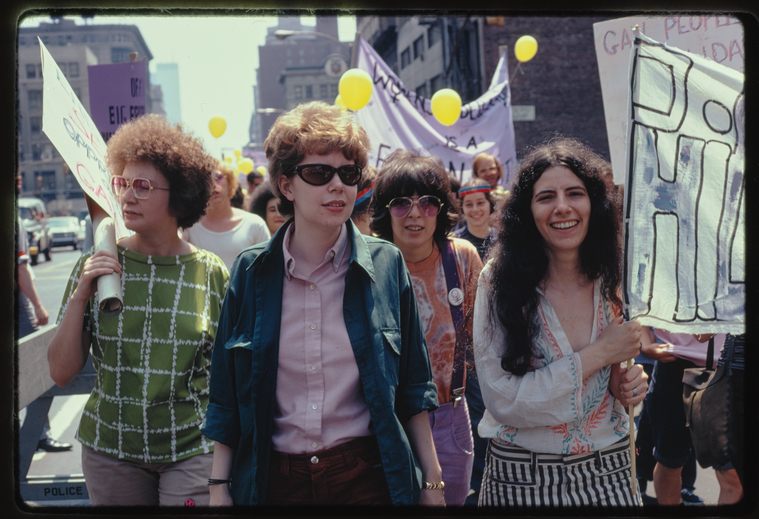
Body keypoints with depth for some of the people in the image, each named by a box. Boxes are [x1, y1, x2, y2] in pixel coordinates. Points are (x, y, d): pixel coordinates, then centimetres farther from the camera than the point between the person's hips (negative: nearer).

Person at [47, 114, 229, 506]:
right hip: (110, 449, 2)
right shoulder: (96, 266, -4)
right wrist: (80, 295, -15)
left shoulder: (212, 274, -7)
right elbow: (61, 372, -3)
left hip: (193, 449, -2)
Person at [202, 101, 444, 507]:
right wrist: (219, 487, 2)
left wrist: (432, 481, 2)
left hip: (368, 475, 0)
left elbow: (411, 390, 2)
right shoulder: (251, 272, -2)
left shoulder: (385, 265, -3)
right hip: (275, 481, 1)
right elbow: (227, 397, 3)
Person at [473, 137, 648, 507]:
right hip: (522, 476, -3)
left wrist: (626, 381, -9)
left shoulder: (613, 281, -2)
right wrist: (597, 355, -20)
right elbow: (501, 401, -20)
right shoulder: (499, 281, -15)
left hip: (608, 472, 3)